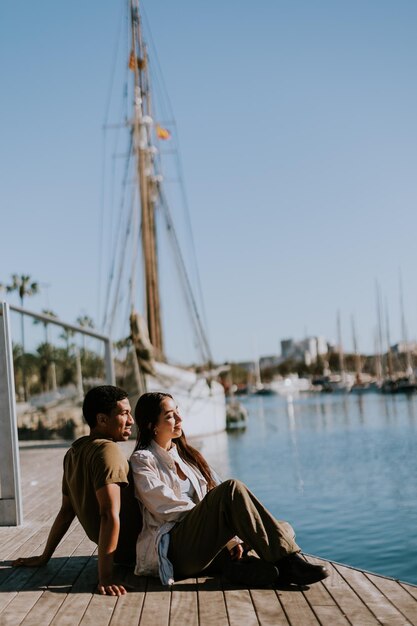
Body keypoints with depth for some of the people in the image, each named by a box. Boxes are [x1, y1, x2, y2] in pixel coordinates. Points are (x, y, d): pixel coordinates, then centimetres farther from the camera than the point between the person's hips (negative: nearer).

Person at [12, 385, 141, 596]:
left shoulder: (74, 452, 6)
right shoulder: (107, 450, -22)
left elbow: (66, 510, 11)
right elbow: (110, 514, -28)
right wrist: (105, 576, -31)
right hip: (131, 547, -9)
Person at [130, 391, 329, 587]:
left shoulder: (186, 454, 21)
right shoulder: (142, 460, 2)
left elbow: (214, 495, 12)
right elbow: (168, 508, -9)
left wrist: (232, 538, -4)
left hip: (207, 547, 7)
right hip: (178, 549, -7)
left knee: (283, 529, -11)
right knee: (232, 489, -29)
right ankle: (289, 563, -32)